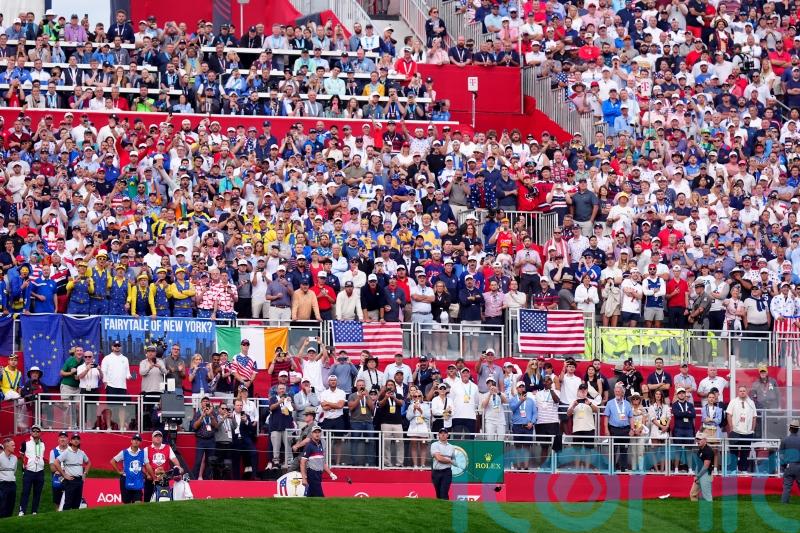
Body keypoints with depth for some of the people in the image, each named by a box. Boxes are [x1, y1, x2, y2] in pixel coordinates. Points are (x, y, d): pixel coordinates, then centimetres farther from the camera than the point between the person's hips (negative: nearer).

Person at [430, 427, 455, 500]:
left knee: (444, 494, -12)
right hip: (436, 472, -1)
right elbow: (439, 458, -13)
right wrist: (450, 461, -3)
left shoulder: (451, 447, 12)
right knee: (438, 494, 8)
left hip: (447, 473, 1)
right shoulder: (434, 445, 0)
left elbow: (453, 458, 25)